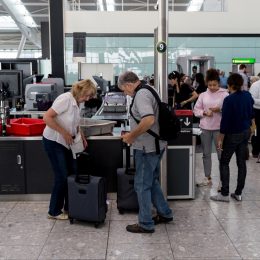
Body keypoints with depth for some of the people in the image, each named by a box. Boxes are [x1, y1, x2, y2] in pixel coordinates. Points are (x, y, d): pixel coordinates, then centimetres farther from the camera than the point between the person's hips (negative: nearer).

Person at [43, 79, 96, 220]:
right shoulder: (66, 99, -22)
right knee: (62, 176, -3)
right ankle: (54, 211, 12)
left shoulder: (76, 103, 3)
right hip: (53, 141, -8)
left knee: (72, 173, 9)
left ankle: (69, 207, 23)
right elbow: (47, 117, -27)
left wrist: (82, 136, 4)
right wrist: (64, 133, -25)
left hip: (65, 142, 8)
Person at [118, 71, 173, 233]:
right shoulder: (147, 92, 13)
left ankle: (146, 224, 12)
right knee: (152, 182, 21)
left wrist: (131, 136, -21)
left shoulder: (141, 95, -18)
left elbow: (149, 120, -33)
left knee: (142, 185, 1)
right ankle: (165, 213, 32)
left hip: (147, 148, -10)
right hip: (155, 145, 10)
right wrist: (133, 135, 16)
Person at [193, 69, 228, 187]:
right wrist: (204, 112, -11)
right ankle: (207, 178, 26)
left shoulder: (225, 94, -4)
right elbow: (196, 110, 7)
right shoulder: (203, 95, 5)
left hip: (219, 128, -3)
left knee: (221, 154, 3)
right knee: (206, 154, 12)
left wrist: (220, 110, -21)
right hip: (205, 128, 3)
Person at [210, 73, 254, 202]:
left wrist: (220, 139, -13)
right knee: (241, 162, 11)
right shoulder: (248, 95, -1)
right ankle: (238, 193, 18)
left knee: (224, 163, 5)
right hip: (246, 132, 7)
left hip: (233, 134, -6)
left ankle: (224, 194, 6)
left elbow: (225, 121, -20)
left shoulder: (229, 100, -21)